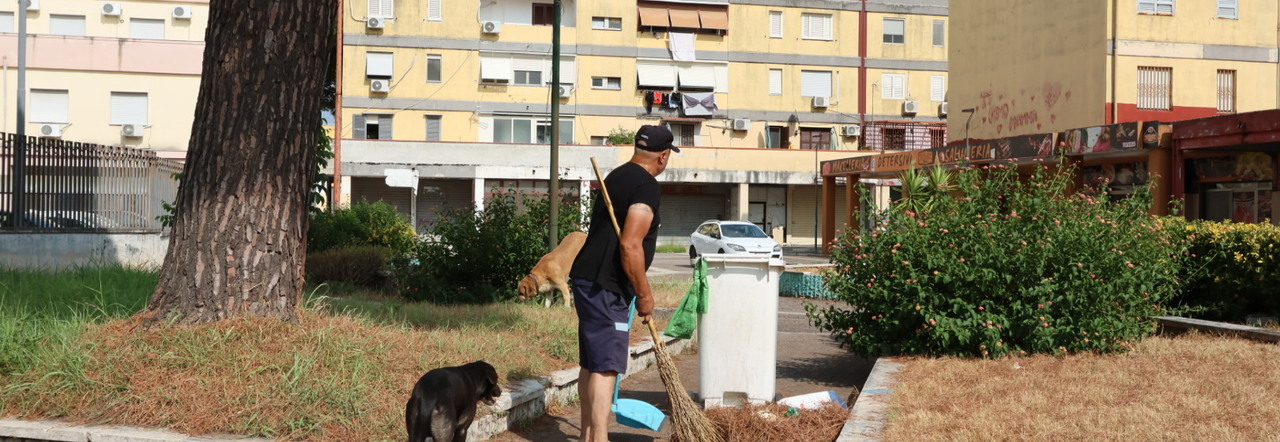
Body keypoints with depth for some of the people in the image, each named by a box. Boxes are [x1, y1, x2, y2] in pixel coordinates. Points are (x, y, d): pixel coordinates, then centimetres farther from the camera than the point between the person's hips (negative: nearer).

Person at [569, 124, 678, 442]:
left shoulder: (617, 176, 16)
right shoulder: (648, 187, -14)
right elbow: (630, 245, -23)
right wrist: (644, 294, -13)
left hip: (587, 279, 10)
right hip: (605, 287, -10)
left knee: (591, 363, 14)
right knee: (605, 366, -10)